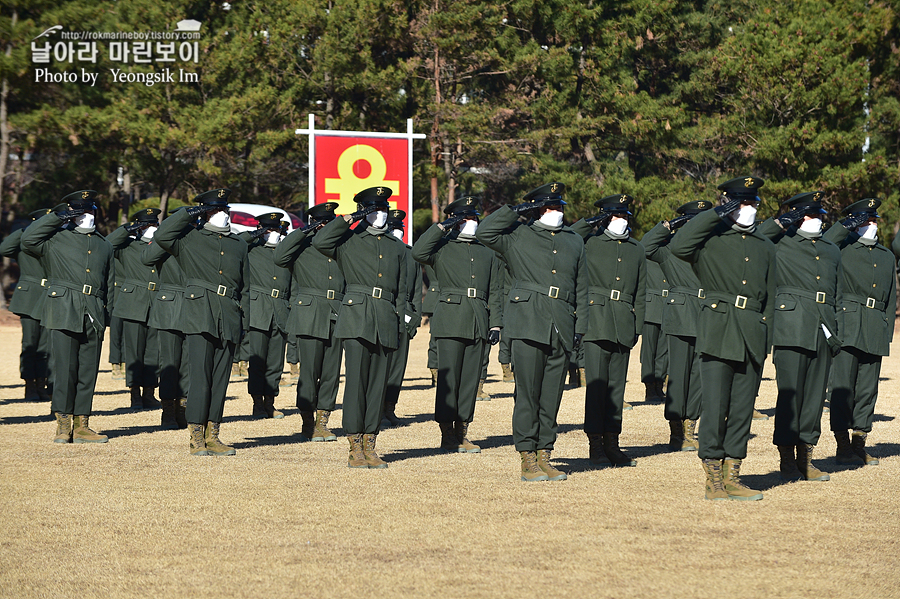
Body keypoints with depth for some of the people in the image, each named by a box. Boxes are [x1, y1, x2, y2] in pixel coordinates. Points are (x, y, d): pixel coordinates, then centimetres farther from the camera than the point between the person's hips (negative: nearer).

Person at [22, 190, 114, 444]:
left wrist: (105, 313, 13)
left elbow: (109, 283, 24)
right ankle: (63, 425, -3)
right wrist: (56, 216, -9)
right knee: (65, 370, -8)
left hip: (93, 317, 4)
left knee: (88, 372, 3)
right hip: (64, 313, -4)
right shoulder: (56, 239, 4)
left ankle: (81, 425, 7)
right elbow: (28, 241, -13)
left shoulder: (104, 246, 20)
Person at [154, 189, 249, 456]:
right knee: (200, 377, -10)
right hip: (201, 317, -4)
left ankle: (212, 436, 8)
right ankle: (196, 437, -9)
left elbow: (245, 287, 21)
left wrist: (244, 321, 13)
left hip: (229, 320, 4)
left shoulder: (239, 244, 20)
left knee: (220, 379, 4)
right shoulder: (190, 239, 7)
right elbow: (162, 236, -11)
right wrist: (188, 213, -5)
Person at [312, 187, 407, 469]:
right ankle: (355, 448, -7)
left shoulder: (396, 248, 19)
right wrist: (348, 219, -5)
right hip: (357, 316, -4)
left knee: (378, 385, 3)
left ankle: (369, 446, 7)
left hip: (386, 321, 4)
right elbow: (320, 242, -13)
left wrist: (400, 323, 11)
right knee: (356, 381, -9)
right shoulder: (348, 242, 7)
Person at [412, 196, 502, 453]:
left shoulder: (488, 254, 19)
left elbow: (494, 292, 18)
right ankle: (447, 434, -3)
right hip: (450, 322, -4)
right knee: (449, 377, -6)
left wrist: (495, 324, 9)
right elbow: (419, 252, -16)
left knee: (471, 379, 4)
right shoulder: (442, 248, 6)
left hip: (479, 323, 4)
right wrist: (442, 227, -9)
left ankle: (462, 433, 8)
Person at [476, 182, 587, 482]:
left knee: (552, 396, 5)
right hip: (529, 324, -4)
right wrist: (517, 209, -7)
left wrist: (580, 328, 13)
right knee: (528, 394, -5)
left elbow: (581, 288, 21)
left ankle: (544, 456, 10)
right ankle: (527, 459, -1)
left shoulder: (574, 241, 19)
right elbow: (485, 232, -10)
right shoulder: (518, 236, 6)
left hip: (562, 328, 4)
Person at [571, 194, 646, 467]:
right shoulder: (589, 242, 4)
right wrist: (589, 223, -8)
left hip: (623, 326, 4)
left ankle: (611, 442, 11)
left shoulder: (636, 250, 17)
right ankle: (595, 444, -5)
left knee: (617, 384, 6)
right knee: (597, 383, -8)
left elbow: (640, 293, 19)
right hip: (596, 319, -4)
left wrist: (638, 326, 12)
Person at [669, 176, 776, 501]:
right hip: (718, 333, -5)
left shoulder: (765, 248, 17)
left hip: (752, 337, 5)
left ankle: (732, 477, 11)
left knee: (742, 409, 5)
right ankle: (713, 479, -1)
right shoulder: (711, 239, 2)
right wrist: (716, 214, -13)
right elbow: (678, 247, -19)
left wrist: (766, 338, 10)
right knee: (715, 407, -7)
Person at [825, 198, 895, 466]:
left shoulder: (886, 257, 21)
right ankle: (843, 446, -2)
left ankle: (859, 445, 12)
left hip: (875, 333, 5)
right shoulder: (843, 248, 4)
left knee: (867, 389, 6)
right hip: (847, 329, -5)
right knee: (843, 385, -6)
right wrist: (847, 225, -13)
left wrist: (887, 332, 14)